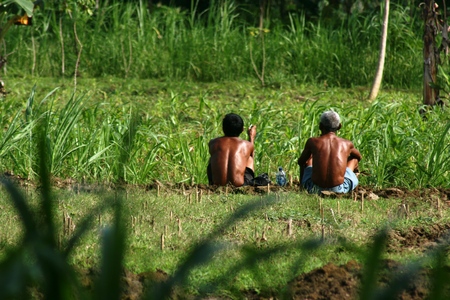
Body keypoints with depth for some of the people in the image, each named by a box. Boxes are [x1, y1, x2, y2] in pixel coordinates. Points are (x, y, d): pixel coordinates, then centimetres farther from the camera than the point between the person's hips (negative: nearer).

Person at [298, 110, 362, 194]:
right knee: (354, 159, 30)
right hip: (339, 189, 0)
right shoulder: (347, 144, 6)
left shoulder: (312, 142, 2)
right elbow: (359, 157, 29)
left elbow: (301, 162, 19)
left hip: (315, 189, 0)